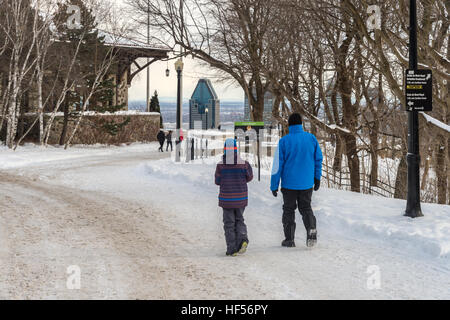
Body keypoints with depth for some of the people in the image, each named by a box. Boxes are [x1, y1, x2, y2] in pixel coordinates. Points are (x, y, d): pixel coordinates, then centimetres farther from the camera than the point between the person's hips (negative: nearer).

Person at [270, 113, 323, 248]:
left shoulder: (284, 141, -11)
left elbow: (277, 165, -10)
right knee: (306, 208, 16)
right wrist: (317, 178, 17)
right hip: (307, 183, 2)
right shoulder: (311, 138, -3)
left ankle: (289, 239, 13)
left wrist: (274, 185, -3)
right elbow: (318, 159, 5)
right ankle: (312, 229, -10)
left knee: (289, 209, 12)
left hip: (289, 183, -2)